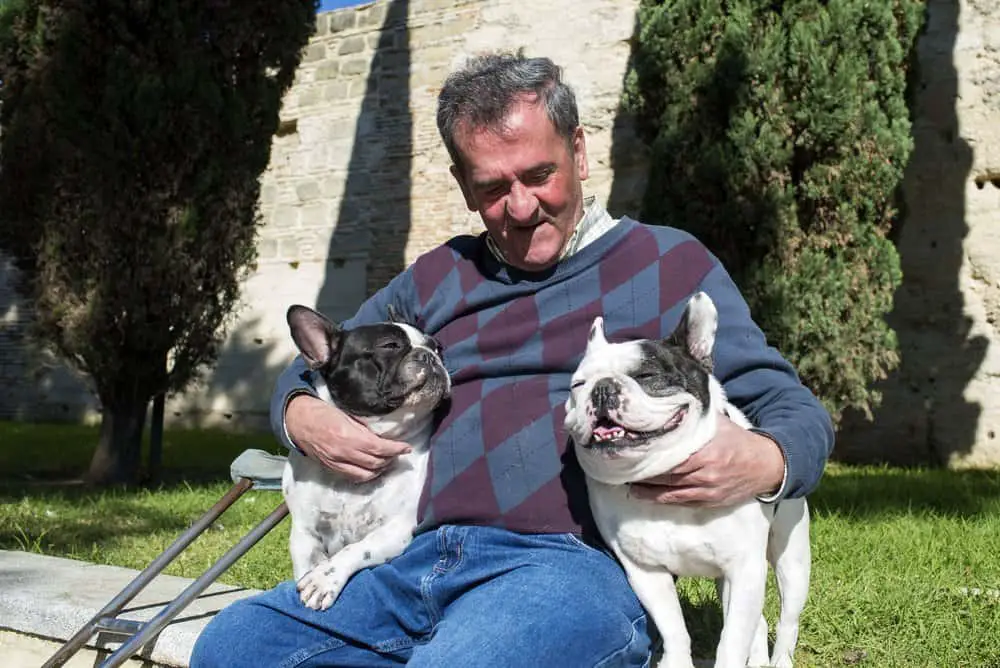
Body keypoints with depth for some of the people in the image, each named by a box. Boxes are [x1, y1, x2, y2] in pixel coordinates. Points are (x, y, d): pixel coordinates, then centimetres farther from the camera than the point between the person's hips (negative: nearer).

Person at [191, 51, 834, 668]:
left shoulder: (667, 263, 9)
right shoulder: (436, 278, 20)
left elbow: (796, 410, 7)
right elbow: (308, 374, 28)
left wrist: (765, 464, -18)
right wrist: (304, 419, 3)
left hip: (579, 561, -4)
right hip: (423, 559, 5)